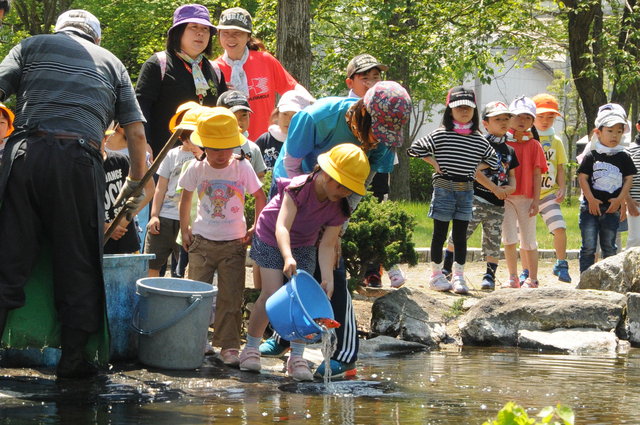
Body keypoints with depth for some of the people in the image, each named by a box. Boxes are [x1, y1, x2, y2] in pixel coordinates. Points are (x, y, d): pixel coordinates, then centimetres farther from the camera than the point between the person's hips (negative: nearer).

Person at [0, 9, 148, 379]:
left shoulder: (32, 46, 21)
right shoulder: (111, 63, 24)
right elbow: (136, 132, 17)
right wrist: (136, 183, 29)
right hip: (81, 159, 0)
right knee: (78, 265, 8)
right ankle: (72, 358, 8)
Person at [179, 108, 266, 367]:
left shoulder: (242, 168, -5)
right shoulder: (197, 169, -1)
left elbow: (259, 197, 7)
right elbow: (186, 197, 15)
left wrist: (256, 227, 0)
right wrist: (184, 230, 13)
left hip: (234, 243, -1)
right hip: (202, 241, 1)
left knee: (231, 297, -3)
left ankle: (229, 346, 1)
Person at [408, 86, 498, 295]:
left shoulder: (479, 140, 7)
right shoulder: (441, 135, -4)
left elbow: (492, 159, 21)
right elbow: (415, 148, -5)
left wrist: (476, 168, 6)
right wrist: (434, 163, -8)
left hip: (466, 191, 3)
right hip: (444, 189, -3)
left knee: (460, 235, 3)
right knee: (440, 234, 4)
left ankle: (458, 277, 6)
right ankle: (436, 275, 11)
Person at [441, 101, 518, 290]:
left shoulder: (509, 151, 17)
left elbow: (511, 174, 23)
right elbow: (475, 171, -11)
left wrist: (511, 186, -1)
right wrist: (496, 189, -13)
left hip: (498, 204, 5)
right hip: (477, 198, -5)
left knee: (493, 242, 5)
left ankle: (490, 275, 13)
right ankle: (446, 269, 1)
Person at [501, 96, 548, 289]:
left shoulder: (534, 146, 2)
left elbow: (537, 174, 0)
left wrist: (536, 200, -6)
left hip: (526, 198, -1)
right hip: (505, 197, 1)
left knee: (528, 240, 4)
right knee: (509, 238, -2)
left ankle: (532, 278, 11)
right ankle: (513, 278, 7)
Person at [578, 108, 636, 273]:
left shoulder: (623, 157, 5)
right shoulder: (591, 156, -1)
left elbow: (629, 179, 5)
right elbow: (583, 178, -4)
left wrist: (619, 199, -6)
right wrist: (591, 200, -11)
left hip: (612, 208, 2)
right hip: (590, 207, -2)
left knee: (609, 246, 8)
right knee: (588, 246, -1)